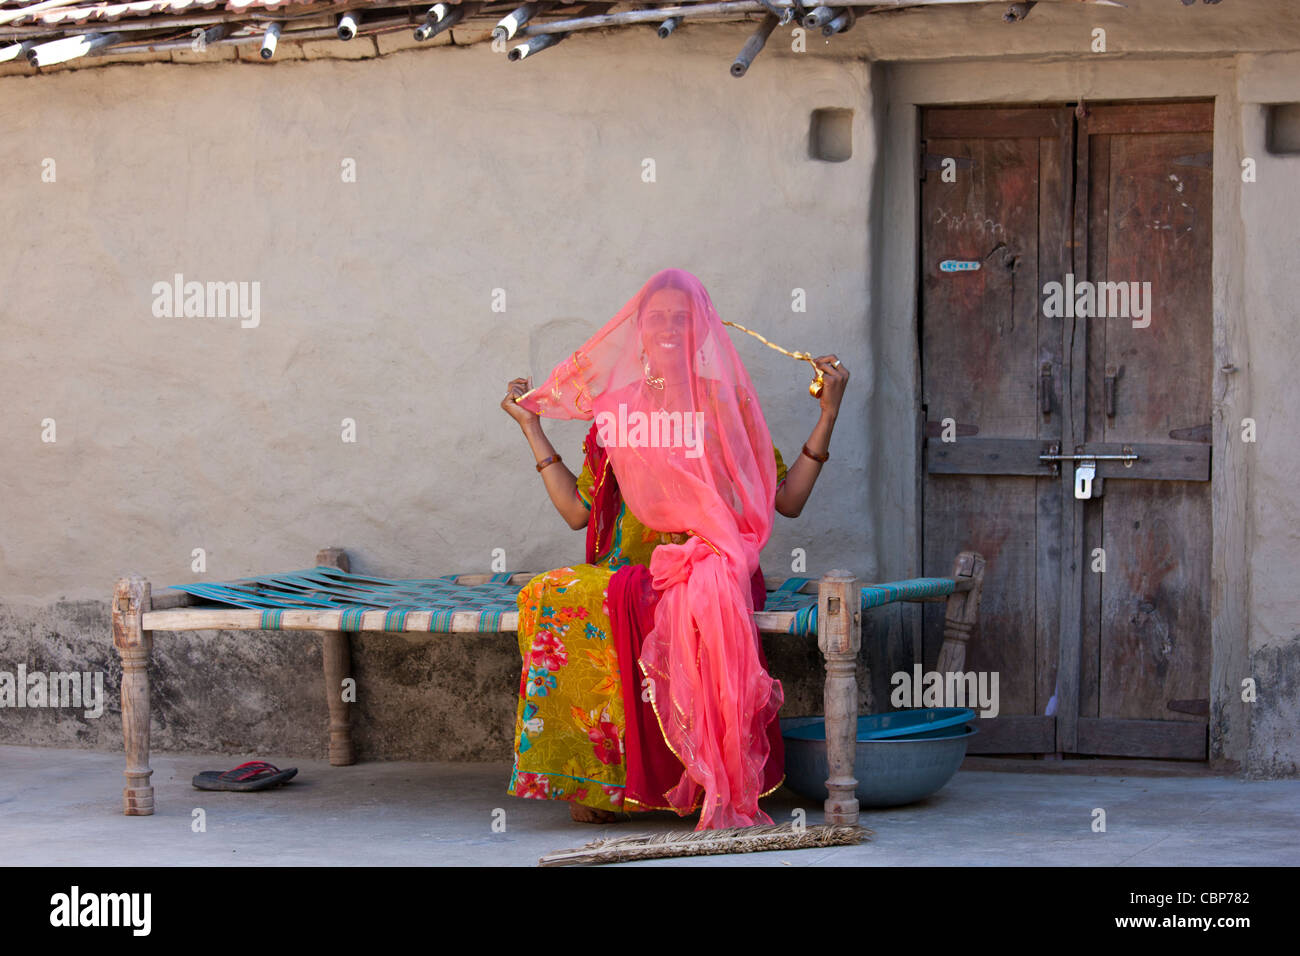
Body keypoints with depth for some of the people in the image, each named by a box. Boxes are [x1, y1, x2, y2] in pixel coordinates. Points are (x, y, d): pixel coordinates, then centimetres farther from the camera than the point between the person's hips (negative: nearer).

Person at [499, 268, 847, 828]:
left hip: (709, 564, -3)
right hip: (629, 566, 3)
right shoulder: (615, 405, 17)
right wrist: (530, 425, 21)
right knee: (549, 594, -30)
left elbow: (787, 500, 5)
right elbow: (578, 510, 17)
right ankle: (588, 777, -26)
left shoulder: (727, 403, 9)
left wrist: (829, 413, 0)